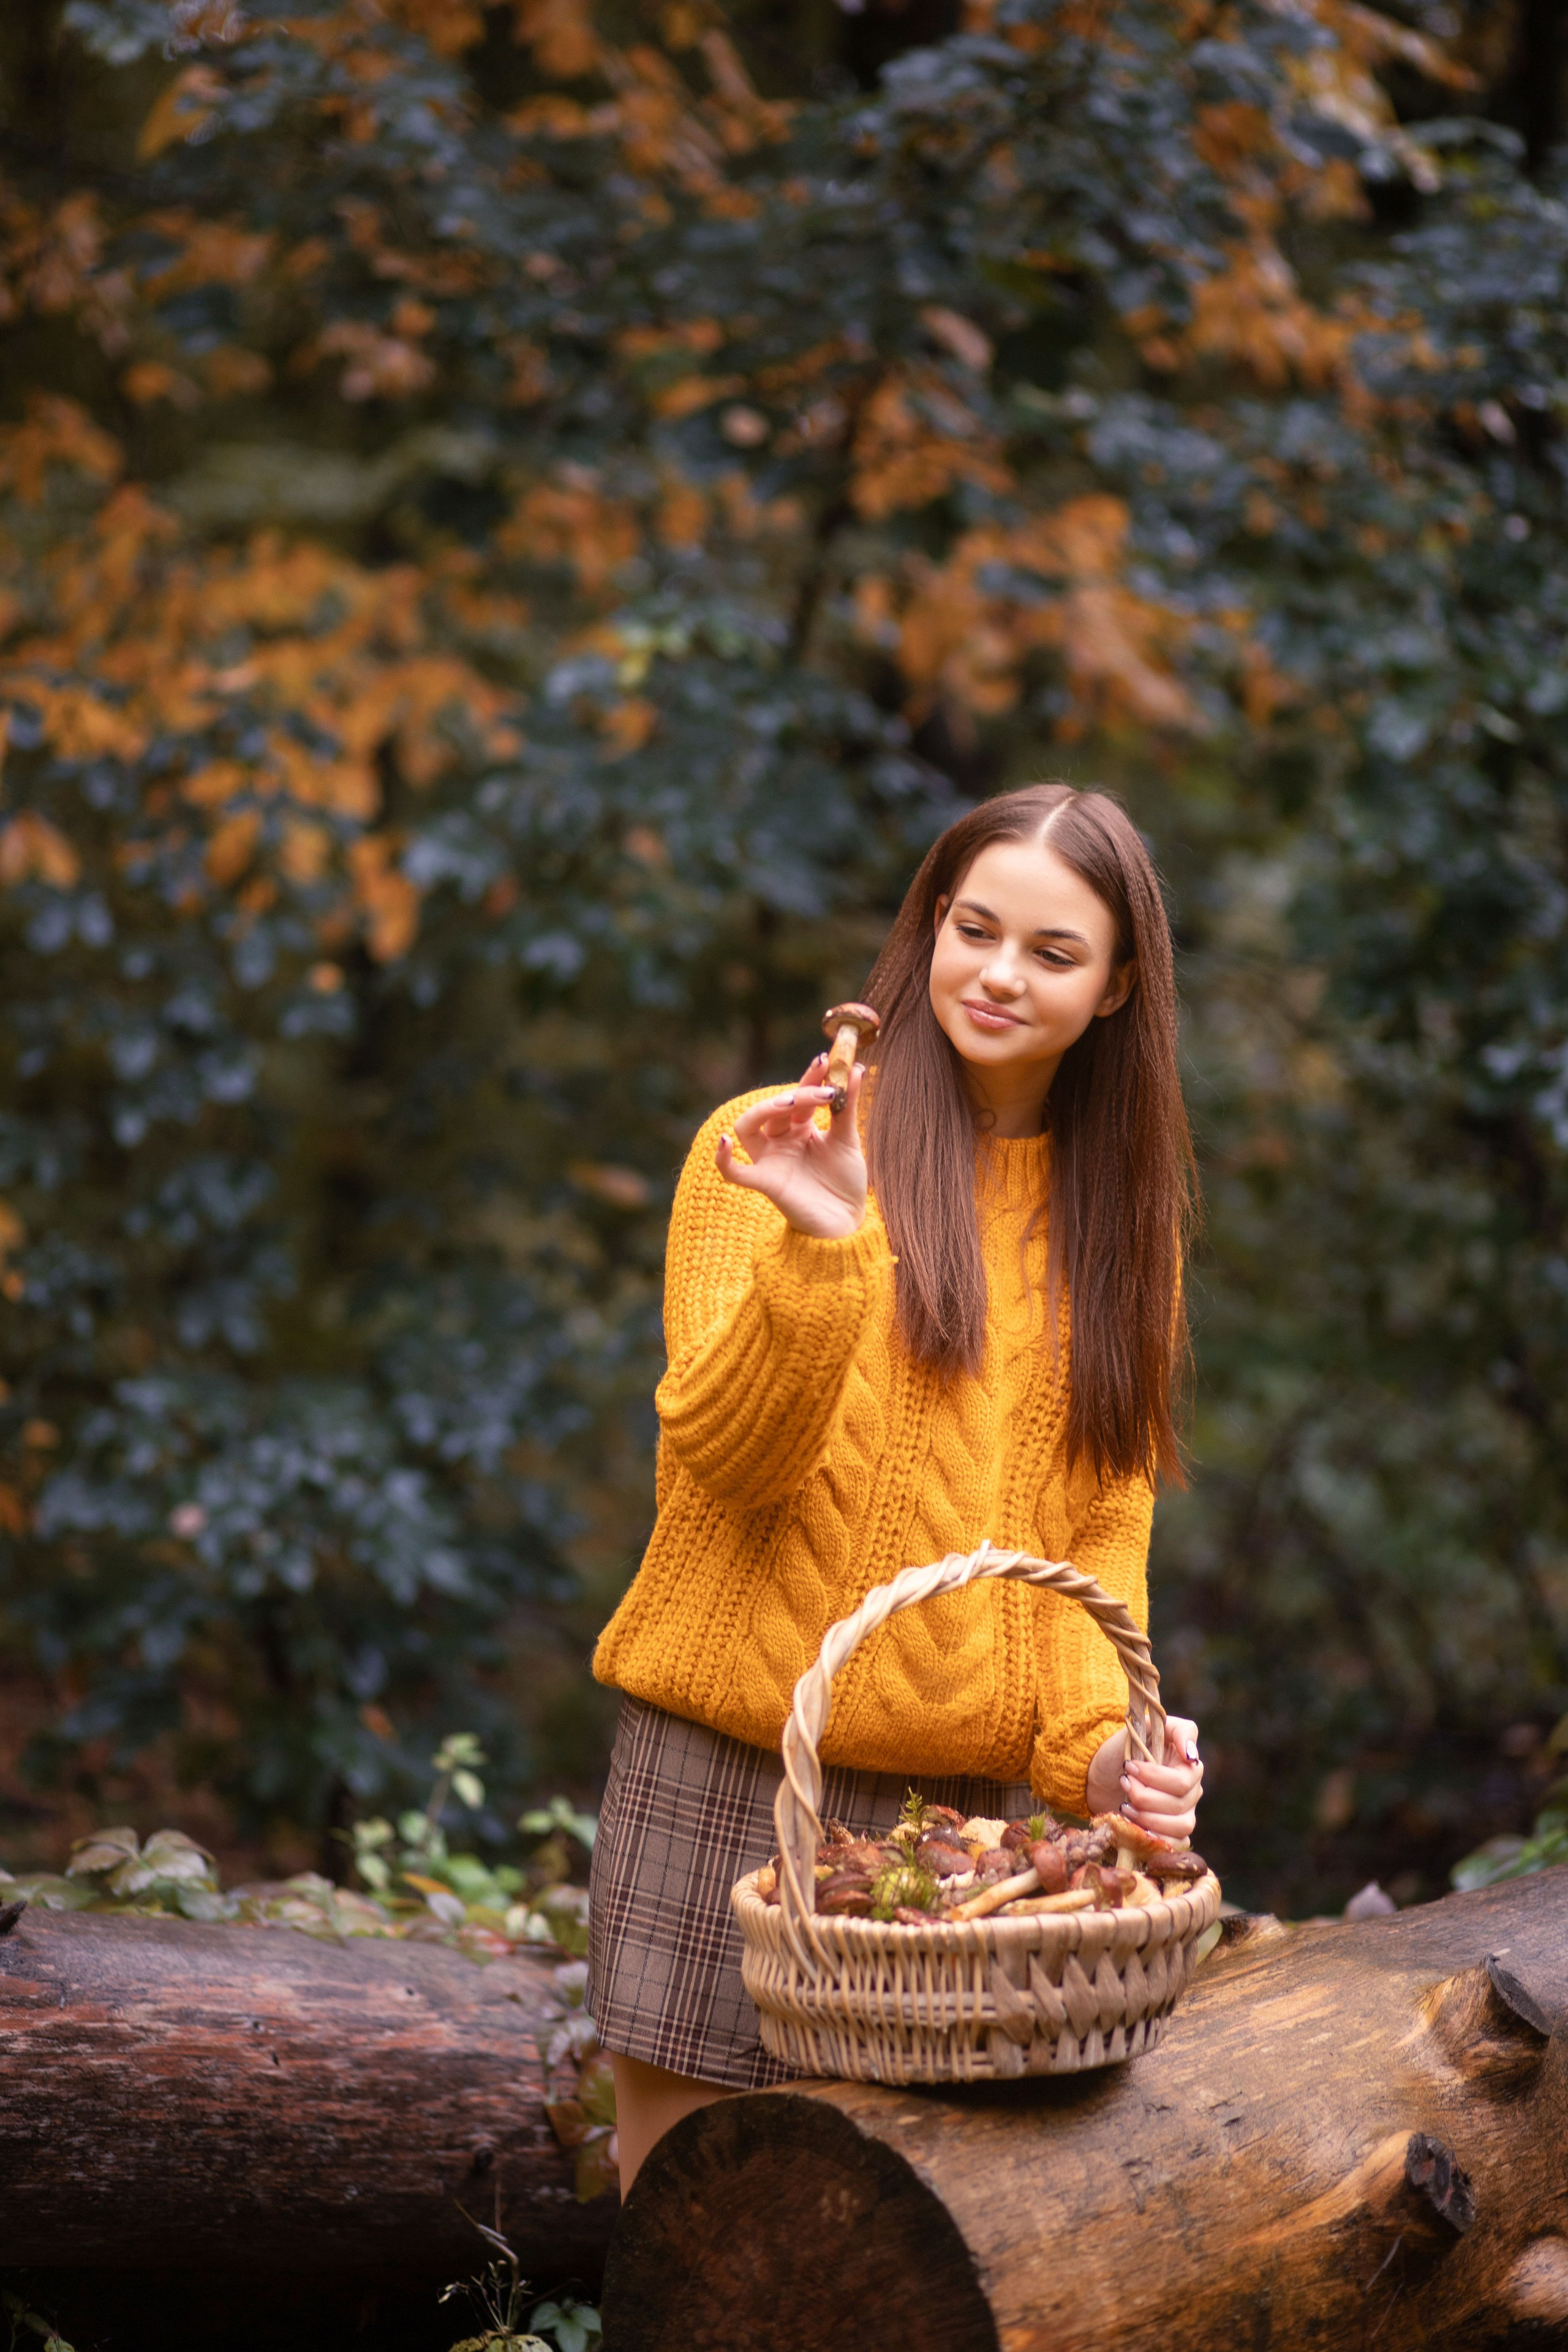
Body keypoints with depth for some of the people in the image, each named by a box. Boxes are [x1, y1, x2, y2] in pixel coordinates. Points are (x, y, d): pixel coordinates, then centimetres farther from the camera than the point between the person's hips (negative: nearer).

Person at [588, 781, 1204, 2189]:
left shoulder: (1119, 1217, 12)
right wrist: (819, 1246, -25)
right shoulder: (775, 1149, 0)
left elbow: (1103, 1522, 13)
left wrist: (1098, 1735, -4)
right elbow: (719, 1457, -9)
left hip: (981, 1787, 3)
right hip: (735, 1767, -3)